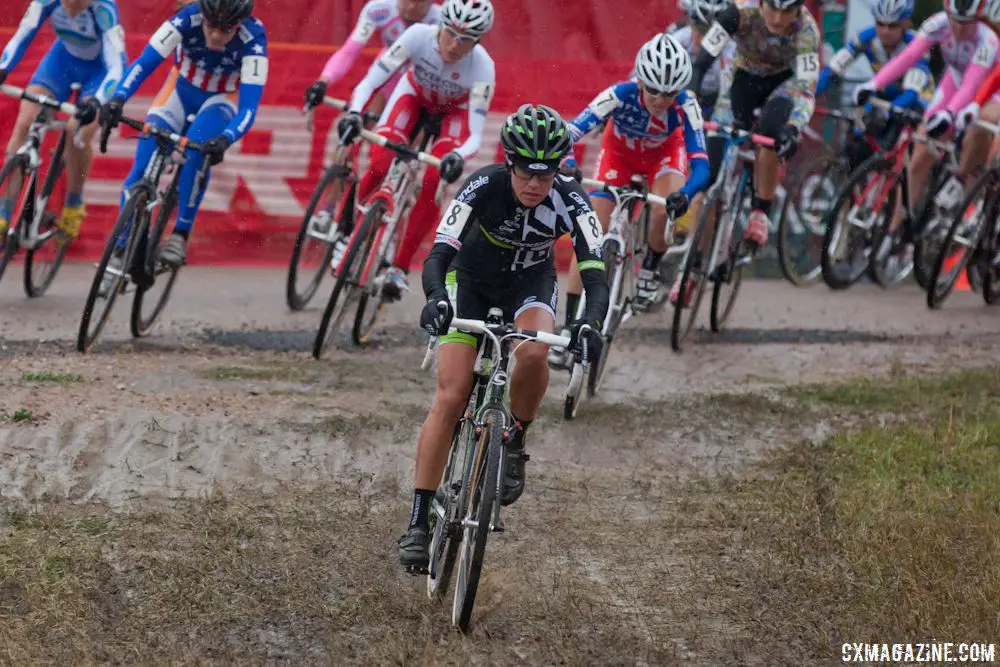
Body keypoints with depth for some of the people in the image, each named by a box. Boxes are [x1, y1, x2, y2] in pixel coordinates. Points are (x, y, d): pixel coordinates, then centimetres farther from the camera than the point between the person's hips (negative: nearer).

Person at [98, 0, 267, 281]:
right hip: (182, 88, 2)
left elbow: (248, 107, -37)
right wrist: (117, 99, -49)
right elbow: (144, 63, -31)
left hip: (222, 99, -2)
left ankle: (180, 235, -21)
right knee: (142, 169, -11)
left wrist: (225, 140, -56)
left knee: (198, 146, -34)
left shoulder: (253, 40, -32)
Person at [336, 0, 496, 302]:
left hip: (454, 111, -1)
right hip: (414, 94, 1)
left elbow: (475, 135, -35)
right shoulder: (418, 36, -34)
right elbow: (369, 82, -33)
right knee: (380, 165, -24)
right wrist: (353, 113, -53)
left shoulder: (482, 66, -35)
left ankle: (399, 268, -8)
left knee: (432, 186, -22)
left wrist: (458, 157, -57)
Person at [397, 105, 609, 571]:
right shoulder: (484, 187, -29)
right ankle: (418, 521, -11)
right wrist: (436, 298, -58)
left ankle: (515, 442, -5)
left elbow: (596, 276, -35)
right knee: (451, 396, -15)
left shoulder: (569, 201, -27)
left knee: (533, 354, -34)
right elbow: (438, 255, -36)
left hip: (531, 283, 1)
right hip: (471, 282, -1)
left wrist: (590, 324, -55)